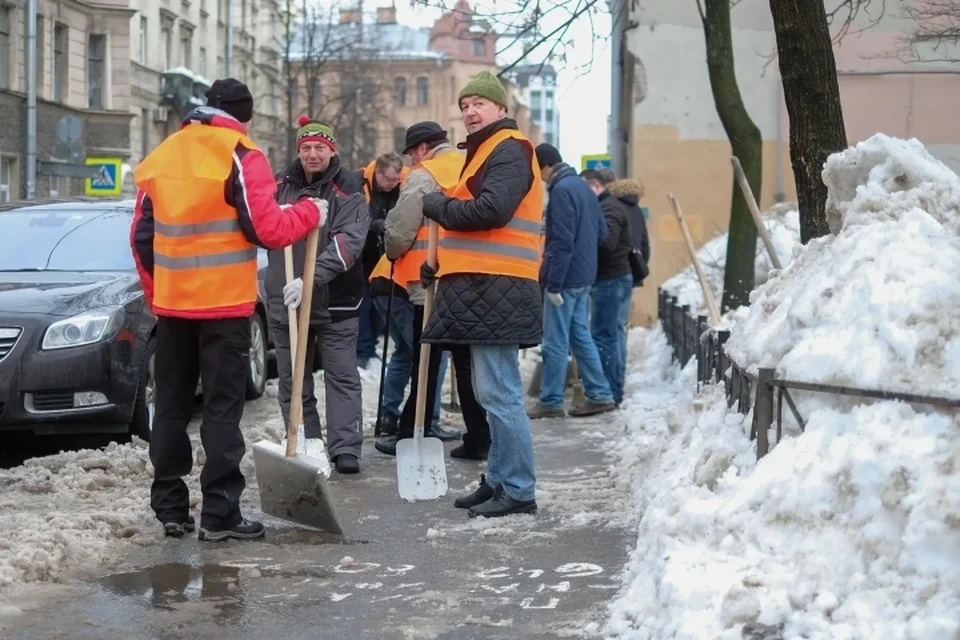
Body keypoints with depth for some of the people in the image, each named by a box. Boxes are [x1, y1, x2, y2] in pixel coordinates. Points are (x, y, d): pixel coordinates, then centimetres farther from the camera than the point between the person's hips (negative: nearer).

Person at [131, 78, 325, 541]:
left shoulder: (163, 155, 11)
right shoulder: (241, 155, -8)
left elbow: (142, 235, 12)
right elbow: (265, 229, -13)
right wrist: (310, 212, 2)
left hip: (172, 303, 5)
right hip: (223, 304, -5)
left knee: (172, 407, 11)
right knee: (222, 409, -2)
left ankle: (170, 508, 13)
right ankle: (220, 514, -4)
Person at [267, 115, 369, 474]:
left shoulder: (347, 192, -7)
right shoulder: (281, 187, 7)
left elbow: (348, 243, -20)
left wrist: (311, 278, -31)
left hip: (334, 301, -5)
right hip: (284, 298, 5)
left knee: (342, 376, 0)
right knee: (292, 378, 10)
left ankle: (345, 448, 0)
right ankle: (307, 443, 19)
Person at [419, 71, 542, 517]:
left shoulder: (509, 150, -8)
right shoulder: (486, 151, 25)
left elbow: (491, 211, -23)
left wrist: (436, 205, -8)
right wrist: (441, 263, 15)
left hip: (496, 292, -11)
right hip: (481, 288, 11)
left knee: (499, 394, -10)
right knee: (493, 392, 14)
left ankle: (518, 490, -7)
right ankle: (499, 481, 21)